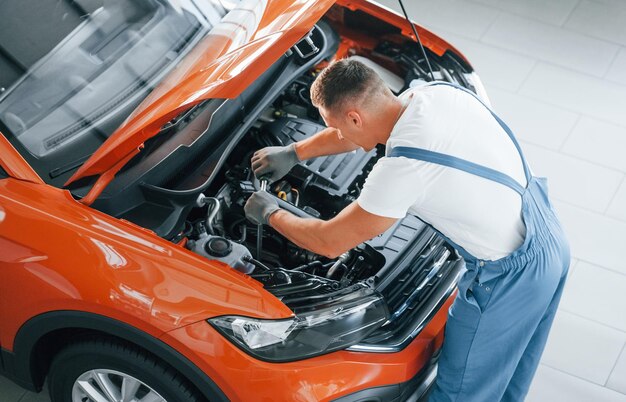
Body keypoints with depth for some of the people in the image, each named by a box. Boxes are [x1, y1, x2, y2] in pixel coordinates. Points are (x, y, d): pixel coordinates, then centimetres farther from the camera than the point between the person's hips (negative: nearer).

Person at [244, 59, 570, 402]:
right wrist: (294, 152, 22)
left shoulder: (401, 168, -29)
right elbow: (362, 128, 17)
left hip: (508, 280, -8)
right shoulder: (436, 91, -5)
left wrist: (270, 215, 4)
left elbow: (330, 243, -14)